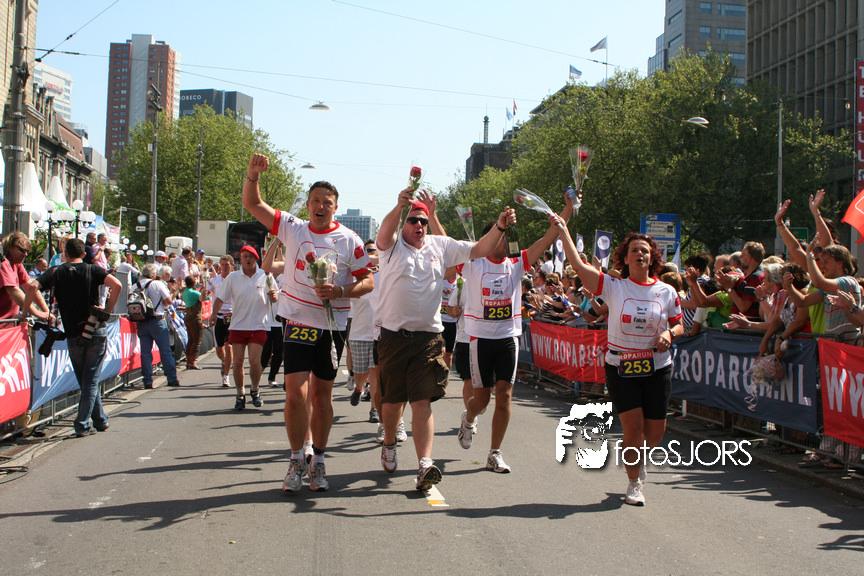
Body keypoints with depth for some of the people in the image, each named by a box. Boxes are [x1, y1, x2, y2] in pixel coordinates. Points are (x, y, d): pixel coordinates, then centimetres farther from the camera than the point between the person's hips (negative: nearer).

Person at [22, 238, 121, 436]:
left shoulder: (56, 272, 4)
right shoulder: (93, 270, 2)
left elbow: (32, 286, -13)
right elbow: (116, 285, -14)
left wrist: (26, 311, -2)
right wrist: (108, 309, -4)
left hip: (74, 336, 1)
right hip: (97, 331, -1)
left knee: (85, 382, 15)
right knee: (91, 380, 5)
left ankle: (100, 420, 21)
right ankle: (82, 424, 2)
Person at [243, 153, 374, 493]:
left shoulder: (349, 240, 1)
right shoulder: (292, 228, 3)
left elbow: (368, 282, 1)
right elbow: (252, 204, 4)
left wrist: (340, 291, -16)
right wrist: (253, 174, -13)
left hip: (333, 327, 0)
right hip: (298, 323, 0)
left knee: (322, 394, 9)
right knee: (296, 392, -9)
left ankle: (318, 461, 21)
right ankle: (297, 461, 8)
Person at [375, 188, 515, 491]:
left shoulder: (440, 246, 11)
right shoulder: (392, 245, 0)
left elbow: (479, 250, 9)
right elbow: (386, 230, -23)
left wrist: (499, 227, -9)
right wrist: (400, 206, -44)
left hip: (428, 338, 1)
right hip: (393, 337, -1)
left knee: (422, 402, -7)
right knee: (393, 400, 11)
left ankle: (425, 464, -14)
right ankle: (389, 444, 39)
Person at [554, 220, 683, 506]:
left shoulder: (666, 292, 3)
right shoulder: (614, 287, -5)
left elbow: (679, 325, 12)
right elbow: (578, 265, -12)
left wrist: (669, 334, -12)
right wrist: (562, 228, -13)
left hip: (657, 368, 2)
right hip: (621, 367, -2)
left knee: (655, 431, 6)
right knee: (633, 426, -7)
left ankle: (637, 456, 41)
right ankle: (634, 484, 13)